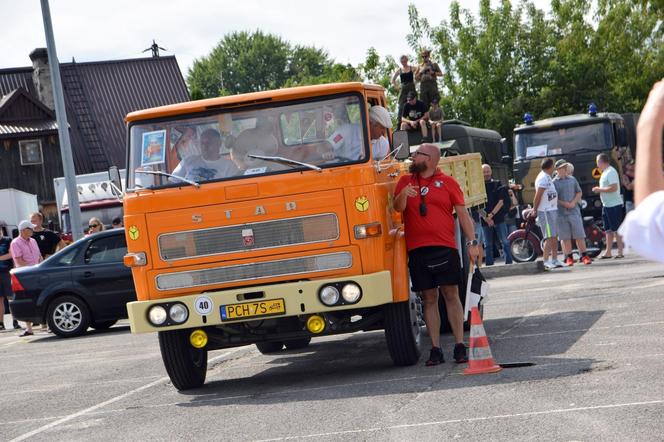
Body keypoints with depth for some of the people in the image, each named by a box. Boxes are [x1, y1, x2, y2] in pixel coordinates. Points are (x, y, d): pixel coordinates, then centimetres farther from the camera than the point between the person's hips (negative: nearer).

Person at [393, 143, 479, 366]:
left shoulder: (447, 182, 7)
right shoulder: (405, 181, 14)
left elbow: (463, 213, 6)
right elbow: (398, 207, 1)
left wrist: (472, 242, -2)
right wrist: (403, 195, -21)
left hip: (445, 247, -2)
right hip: (417, 250, 2)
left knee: (451, 295, -2)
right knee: (429, 299, 4)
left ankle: (460, 345, 3)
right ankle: (435, 349, 7)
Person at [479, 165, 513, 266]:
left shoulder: (497, 184, 5)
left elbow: (501, 202, -2)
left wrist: (491, 215, -11)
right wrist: (486, 218, -11)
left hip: (499, 218, 0)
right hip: (485, 220, 0)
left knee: (505, 242, -3)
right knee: (488, 245, 5)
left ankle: (509, 262, -1)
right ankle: (489, 265, 8)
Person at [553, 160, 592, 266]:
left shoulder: (572, 179, 9)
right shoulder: (554, 182, -1)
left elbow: (579, 193, 12)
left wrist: (573, 203, -4)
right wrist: (564, 204, -14)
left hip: (574, 211, 2)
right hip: (561, 213, -2)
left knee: (580, 235, 1)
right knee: (565, 237, 3)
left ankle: (584, 256, 6)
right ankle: (569, 258, 10)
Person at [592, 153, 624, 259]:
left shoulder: (611, 172, -15)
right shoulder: (605, 172, 16)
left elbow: (613, 188, -24)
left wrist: (600, 189, -15)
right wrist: (599, 189, 8)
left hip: (614, 205, -10)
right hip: (606, 205, 10)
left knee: (616, 229, -6)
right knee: (608, 230, 12)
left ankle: (620, 252, -3)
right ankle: (608, 252, 17)